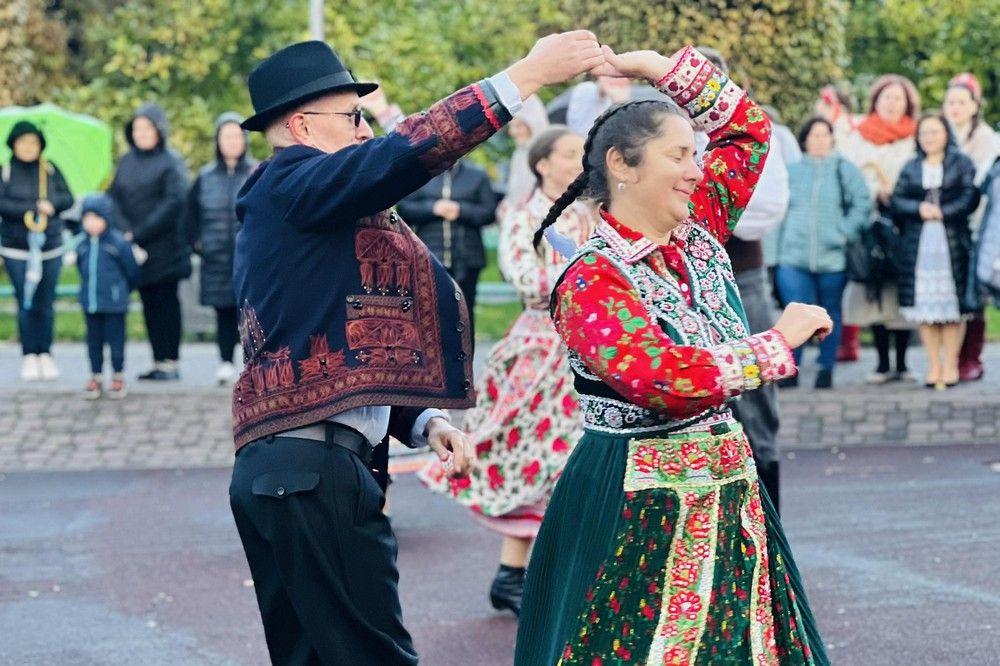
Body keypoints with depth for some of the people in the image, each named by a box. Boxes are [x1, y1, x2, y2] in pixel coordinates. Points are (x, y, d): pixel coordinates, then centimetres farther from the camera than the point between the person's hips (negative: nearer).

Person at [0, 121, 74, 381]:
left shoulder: (50, 170, 5)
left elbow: (67, 198, 2)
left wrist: (52, 204, -18)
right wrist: (31, 209, -19)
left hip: (50, 247, 2)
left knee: (46, 304, 3)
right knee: (26, 304, -2)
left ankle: (45, 355, 10)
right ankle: (29, 357, 5)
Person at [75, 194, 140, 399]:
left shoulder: (118, 242, -12)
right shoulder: (83, 245, 2)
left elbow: (132, 271, -2)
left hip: (114, 304, -4)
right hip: (90, 303, 4)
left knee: (115, 340, 3)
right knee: (93, 340, 11)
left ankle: (118, 377, 16)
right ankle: (96, 377, 22)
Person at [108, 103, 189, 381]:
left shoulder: (171, 162, -5)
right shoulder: (126, 162, 12)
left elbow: (174, 202, -14)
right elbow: (114, 198, 7)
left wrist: (140, 233, -18)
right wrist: (124, 230, -11)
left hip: (163, 247, -5)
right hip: (135, 250, 5)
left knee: (166, 303, -2)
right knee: (149, 303, 7)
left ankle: (170, 363, -1)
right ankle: (158, 362, 10)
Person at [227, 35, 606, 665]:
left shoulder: (283, 210, 22)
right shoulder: (292, 185, -8)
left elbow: (347, 354, 23)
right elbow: (406, 151, -23)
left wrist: (424, 422, 10)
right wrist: (529, 73, -20)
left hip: (281, 468, 10)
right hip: (313, 470, -10)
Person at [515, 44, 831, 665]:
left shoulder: (698, 232, 5)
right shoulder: (591, 281, -16)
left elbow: (749, 128, 15)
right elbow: (663, 377, -29)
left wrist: (658, 66, 6)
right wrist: (778, 343, -20)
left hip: (729, 489, 7)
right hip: (640, 504, -7)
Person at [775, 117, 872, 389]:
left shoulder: (845, 170, 4)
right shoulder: (791, 171, 9)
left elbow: (862, 204, 1)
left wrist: (845, 233, -9)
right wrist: (781, 242, 6)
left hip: (833, 257, 0)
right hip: (794, 257, 0)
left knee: (830, 315, 9)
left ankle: (826, 371, 18)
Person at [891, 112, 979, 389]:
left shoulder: (962, 163, 7)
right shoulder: (911, 168, 14)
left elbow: (970, 197, -5)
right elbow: (897, 200, 4)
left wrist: (942, 213, -13)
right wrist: (919, 208, -14)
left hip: (952, 241, -2)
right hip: (918, 244, 2)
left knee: (951, 306, -3)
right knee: (924, 305, 0)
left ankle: (950, 365, 2)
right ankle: (934, 366, 6)